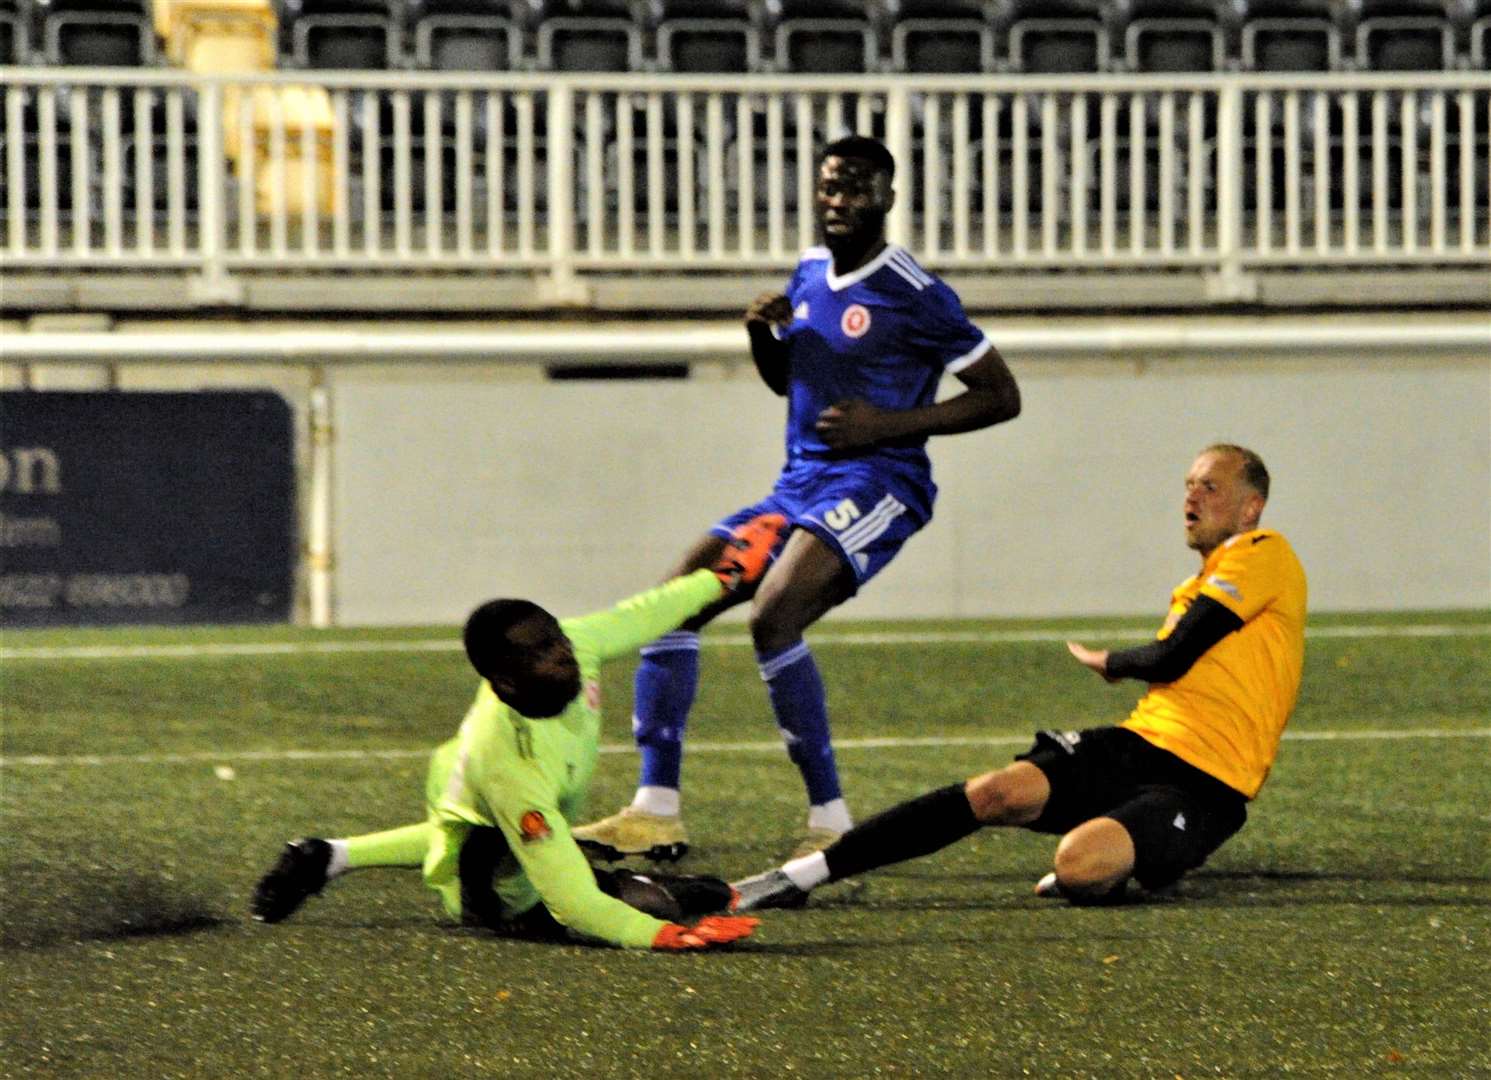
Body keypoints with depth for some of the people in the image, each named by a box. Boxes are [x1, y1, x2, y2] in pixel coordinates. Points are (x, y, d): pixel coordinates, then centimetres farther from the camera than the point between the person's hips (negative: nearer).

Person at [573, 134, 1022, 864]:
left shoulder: (912, 296, -9)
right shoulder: (810, 275, 14)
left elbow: (1002, 397, -7)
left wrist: (891, 423, -15)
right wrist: (762, 332, 6)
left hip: (877, 483, -9)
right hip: (799, 483, 9)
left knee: (772, 618, -29)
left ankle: (830, 821, -22)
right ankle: (656, 812, 0)